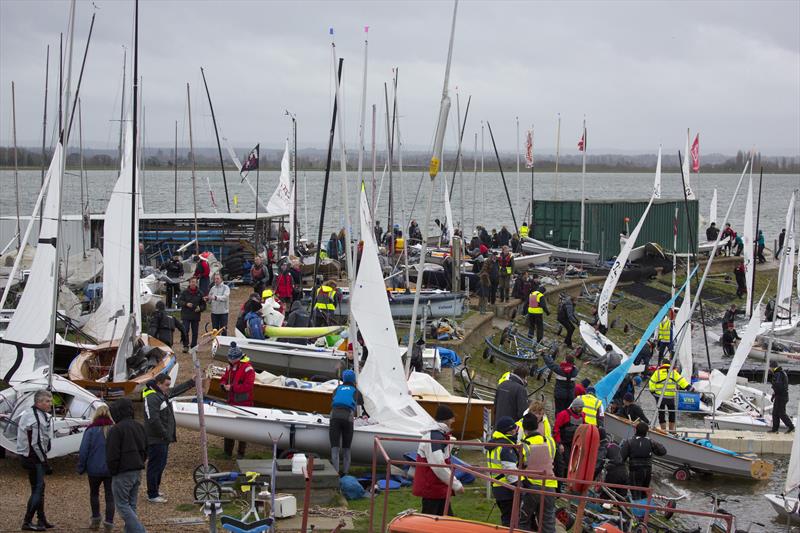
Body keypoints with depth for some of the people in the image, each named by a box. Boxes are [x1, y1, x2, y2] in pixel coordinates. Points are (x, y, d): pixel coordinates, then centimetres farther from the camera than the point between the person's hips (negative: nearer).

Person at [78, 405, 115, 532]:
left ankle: (95, 520, 23)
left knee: (94, 493, 21)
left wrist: (81, 467, 2)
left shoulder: (91, 430, -8)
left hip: (94, 469, -1)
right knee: (110, 496, 7)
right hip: (111, 469, 1)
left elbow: (84, 450, -8)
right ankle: (108, 523, 2)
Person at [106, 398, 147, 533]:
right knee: (131, 505, 14)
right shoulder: (139, 427, 12)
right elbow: (145, 450, 18)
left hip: (122, 474, -8)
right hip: (137, 471, 8)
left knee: (122, 505, -2)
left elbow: (112, 455, -17)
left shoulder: (116, 430, -15)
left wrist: (112, 472, -5)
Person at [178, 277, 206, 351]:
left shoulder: (200, 293, 7)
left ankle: (194, 347, 14)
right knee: (185, 331, -8)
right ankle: (185, 346, -1)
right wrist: (186, 304, -18)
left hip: (196, 316, 2)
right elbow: (179, 301, -2)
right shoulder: (185, 292, 0)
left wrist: (200, 308, -9)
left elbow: (203, 304, 11)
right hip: (186, 315, -2)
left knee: (195, 333, 5)